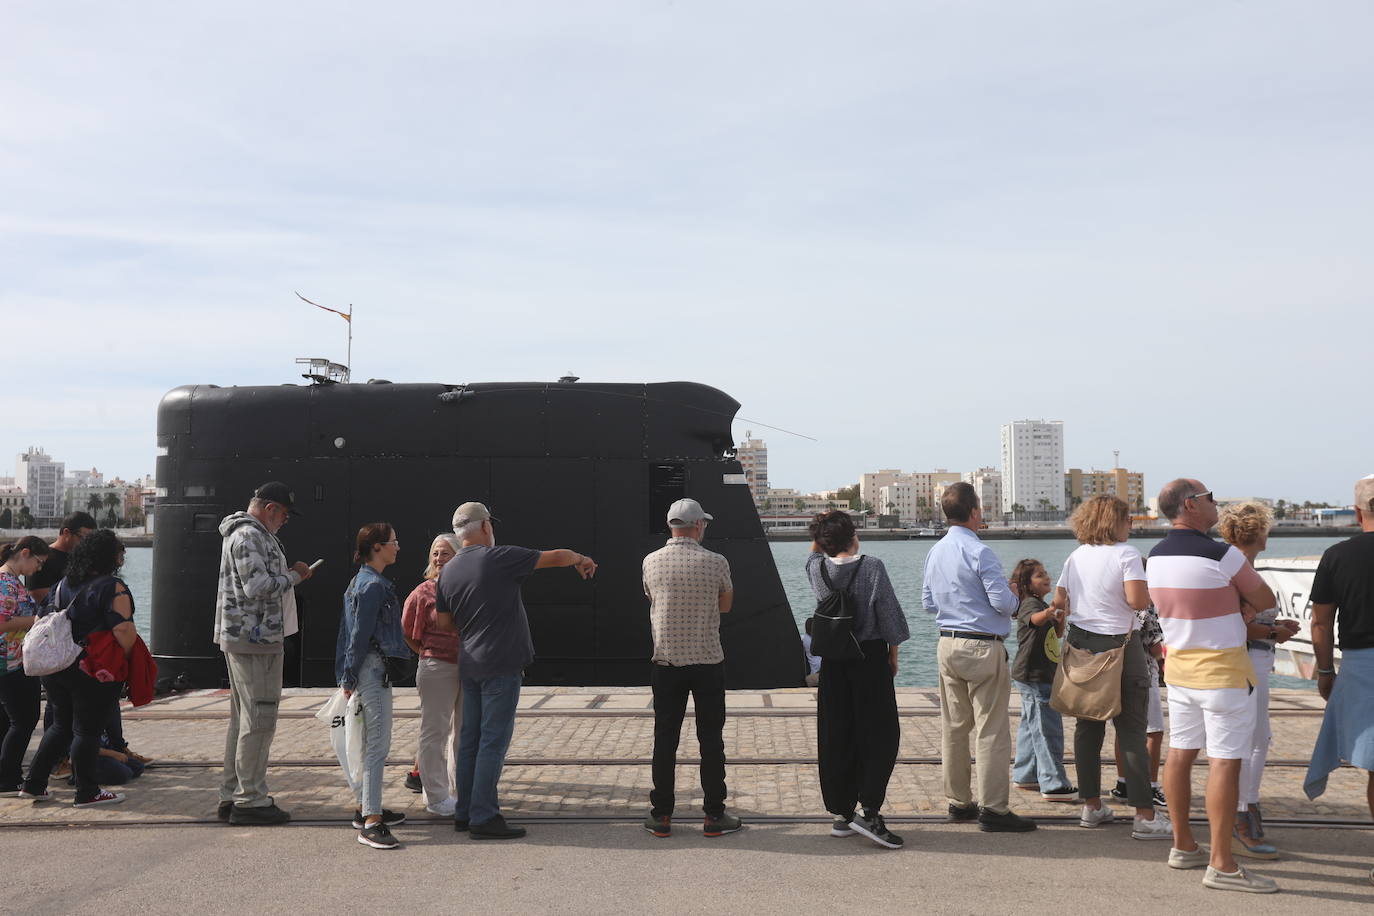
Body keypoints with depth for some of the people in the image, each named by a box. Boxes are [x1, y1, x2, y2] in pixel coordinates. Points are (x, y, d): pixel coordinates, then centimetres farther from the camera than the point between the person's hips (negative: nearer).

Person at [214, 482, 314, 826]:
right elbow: (257, 586, -22)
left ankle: (231, 797, 22)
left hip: (237, 637, 11)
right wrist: (293, 577, -10)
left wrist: (289, 573, 11)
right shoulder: (250, 536, -15)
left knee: (242, 717, 15)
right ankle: (250, 801, -3)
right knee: (259, 719, -7)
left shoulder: (244, 533, 20)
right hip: (255, 639, -11)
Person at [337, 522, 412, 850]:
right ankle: (371, 823, -14)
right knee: (378, 745, -12)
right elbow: (360, 634, -16)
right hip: (373, 669, -11)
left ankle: (365, 809, 26)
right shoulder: (374, 585, -15)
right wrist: (350, 678, -14)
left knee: (371, 742, 17)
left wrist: (348, 676, 20)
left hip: (369, 670, 11)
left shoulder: (361, 581, 16)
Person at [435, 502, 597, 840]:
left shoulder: (448, 570, 7)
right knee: (493, 742, -5)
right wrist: (582, 560, 15)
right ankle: (484, 818, -3)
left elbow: (444, 622, 12)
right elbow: (555, 557, -4)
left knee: (470, 739, 13)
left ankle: (464, 812, 18)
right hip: (501, 665, -7)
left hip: (470, 665, 7)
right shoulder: (498, 558, -12)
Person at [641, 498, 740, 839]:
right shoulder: (716, 563, -8)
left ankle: (661, 815, 13)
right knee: (711, 740, 7)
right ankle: (714, 816, 11)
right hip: (708, 662, -2)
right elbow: (725, 605, 7)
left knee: (665, 740, 8)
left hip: (666, 661, 2)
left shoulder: (652, 562, -2)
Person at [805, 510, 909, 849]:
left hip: (832, 661, 4)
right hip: (870, 658, -4)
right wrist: (893, 652, 4)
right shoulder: (872, 567, -11)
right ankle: (869, 810, -9)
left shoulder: (816, 568, -1)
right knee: (880, 733, 1)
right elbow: (889, 613, -8)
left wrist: (821, 533, 11)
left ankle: (841, 813, 13)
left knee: (835, 737, 9)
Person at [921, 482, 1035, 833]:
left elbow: (927, 602, 14)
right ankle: (993, 808, -1)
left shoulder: (935, 552, 8)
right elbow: (1003, 602, -19)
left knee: (954, 727, 12)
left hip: (947, 644, 8)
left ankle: (959, 801, 20)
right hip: (982, 647, -8)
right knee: (992, 731, -3)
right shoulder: (979, 552, -16)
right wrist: (1015, 599, 2)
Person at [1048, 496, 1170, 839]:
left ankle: (1091, 806, 18)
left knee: (1088, 727, 11)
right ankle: (1144, 816, -3)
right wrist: (1149, 589, 0)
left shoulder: (1076, 556, 7)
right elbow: (1137, 600, -20)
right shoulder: (1126, 553, -10)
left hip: (1080, 643, 6)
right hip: (1118, 647, -6)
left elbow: (1058, 601, 9)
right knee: (1131, 732, -3)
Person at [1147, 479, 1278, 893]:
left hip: (1178, 664, 8)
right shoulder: (1222, 555, -19)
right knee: (1225, 762, -5)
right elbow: (1263, 599, -7)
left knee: (1180, 752, 12)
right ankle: (1221, 865, -4)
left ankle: (1183, 846, 22)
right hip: (1221, 671, -8)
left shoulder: (1156, 557, 5)